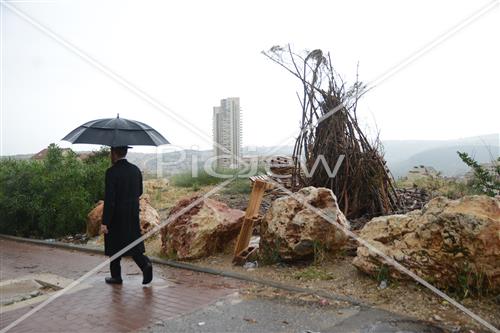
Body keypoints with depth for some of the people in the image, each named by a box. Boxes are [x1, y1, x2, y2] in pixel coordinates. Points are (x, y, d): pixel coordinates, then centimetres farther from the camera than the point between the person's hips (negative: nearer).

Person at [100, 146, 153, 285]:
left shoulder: (112, 172, -15)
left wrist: (105, 222, -16)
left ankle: (116, 276, 21)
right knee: (133, 242, 12)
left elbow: (109, 199, -19)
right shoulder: (136, 169, 2)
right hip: (133, 214, 5)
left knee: (114, 246, 10)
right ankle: (145, 264, -10)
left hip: (116, 216, -5)